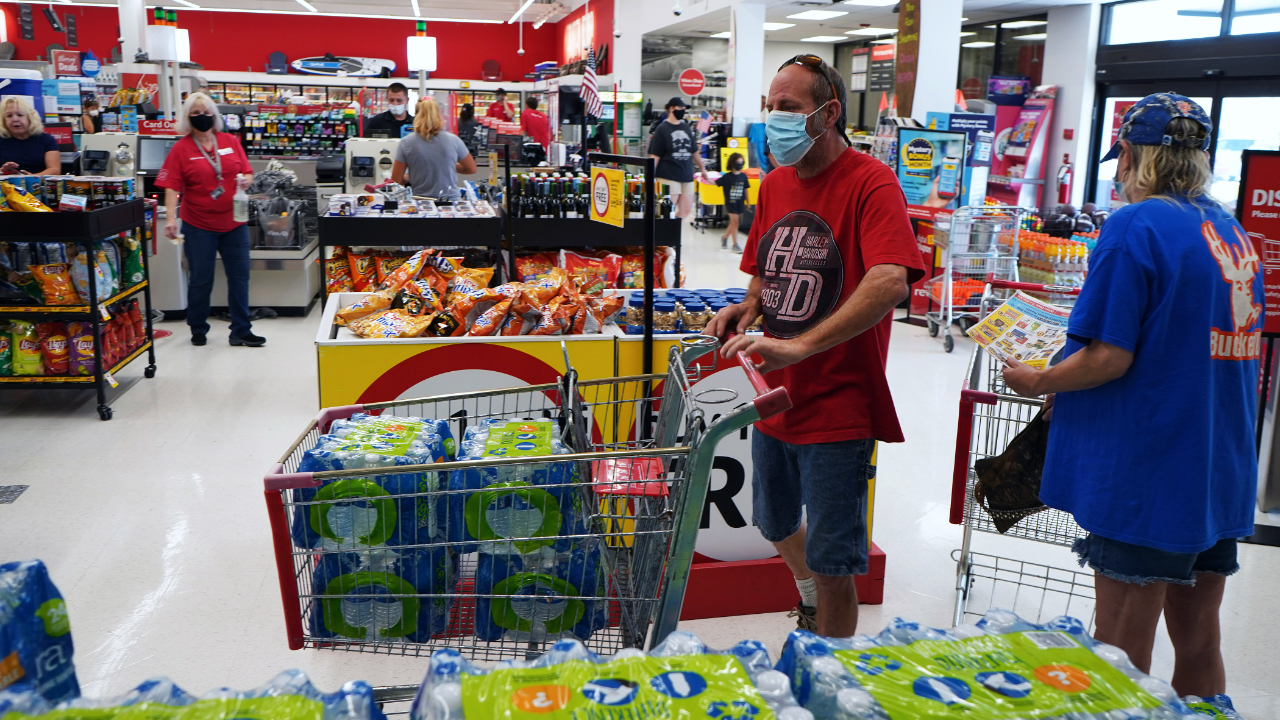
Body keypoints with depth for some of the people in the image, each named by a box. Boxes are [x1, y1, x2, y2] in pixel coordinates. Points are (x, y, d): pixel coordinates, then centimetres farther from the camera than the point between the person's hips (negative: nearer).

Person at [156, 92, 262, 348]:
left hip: (234, 223, 3)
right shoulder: (181, 148, -5)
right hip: (198, 225, -3)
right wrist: (170, 219, -21)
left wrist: (246, 180, -12)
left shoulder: (230, 141, 4)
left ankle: (241, 331, 15)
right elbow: (171, 187, -10)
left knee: (239, 277, 6)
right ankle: (198, 330, 25)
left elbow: (248, 173, 11)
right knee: (200, 280, 8)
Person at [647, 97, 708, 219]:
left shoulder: (686, 128, 15)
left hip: (687, 176, 6)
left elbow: (694, 151, 25)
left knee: (686, 210, 6)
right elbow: (655, 155, -7)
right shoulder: (662, 129, -3)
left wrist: (702, 168, 27)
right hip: (668, 177, -6)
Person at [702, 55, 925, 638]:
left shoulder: (870, 182, -15)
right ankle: (810, 600, 54)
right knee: (775, 524, 25)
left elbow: (890, 283, -30)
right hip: (775, 397, 8)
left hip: (837, 407, -7)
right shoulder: (775, 184, 8)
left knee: (831, 561, 3)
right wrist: (748, 308, -2)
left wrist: (798, 346, -36)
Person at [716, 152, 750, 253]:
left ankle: (725, 237, 34)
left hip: (740, 203, 4)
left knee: (733, 223, 11)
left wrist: (747, 202, 14)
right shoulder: (727, 177, -8)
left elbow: (745, 189, 11)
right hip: (730, 203, -4)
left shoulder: (743, 176, 3)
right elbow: (715, 183, -7)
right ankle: (735, 244, -3)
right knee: (734, 221, -8)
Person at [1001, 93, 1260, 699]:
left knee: (1123, 657, 3)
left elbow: (1109, 358, -20)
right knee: (1198, 644, 18)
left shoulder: (1135, 226, -14)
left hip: (1145, 478, -8)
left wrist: (1035, 383, -2)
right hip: (1221, 476, 8)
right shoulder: (1234, 232, 11)